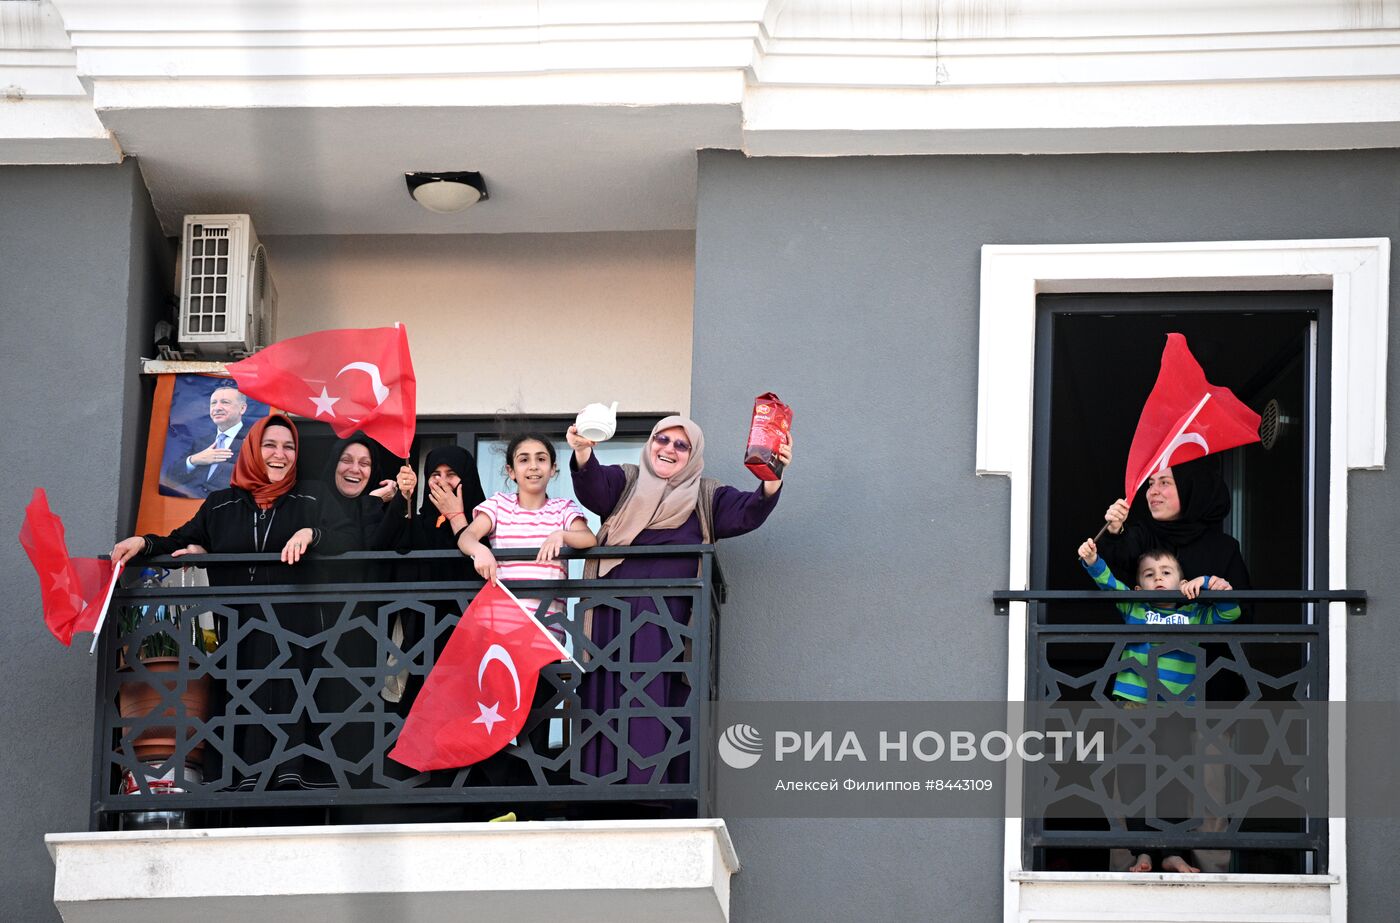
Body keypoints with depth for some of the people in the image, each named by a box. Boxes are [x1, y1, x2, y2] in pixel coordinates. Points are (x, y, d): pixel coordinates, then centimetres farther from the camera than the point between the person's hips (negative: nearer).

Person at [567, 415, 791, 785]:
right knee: (612, 707, -3)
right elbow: (593, 488, -7)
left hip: (670, 626, 0)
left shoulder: (706, 496, 14)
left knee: (665, 708, -4)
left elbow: (747, 513, -2)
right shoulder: (624, 481, 13)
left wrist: (772, 481, -22)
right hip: (615, 622, 0)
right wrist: (583, 454, -29)